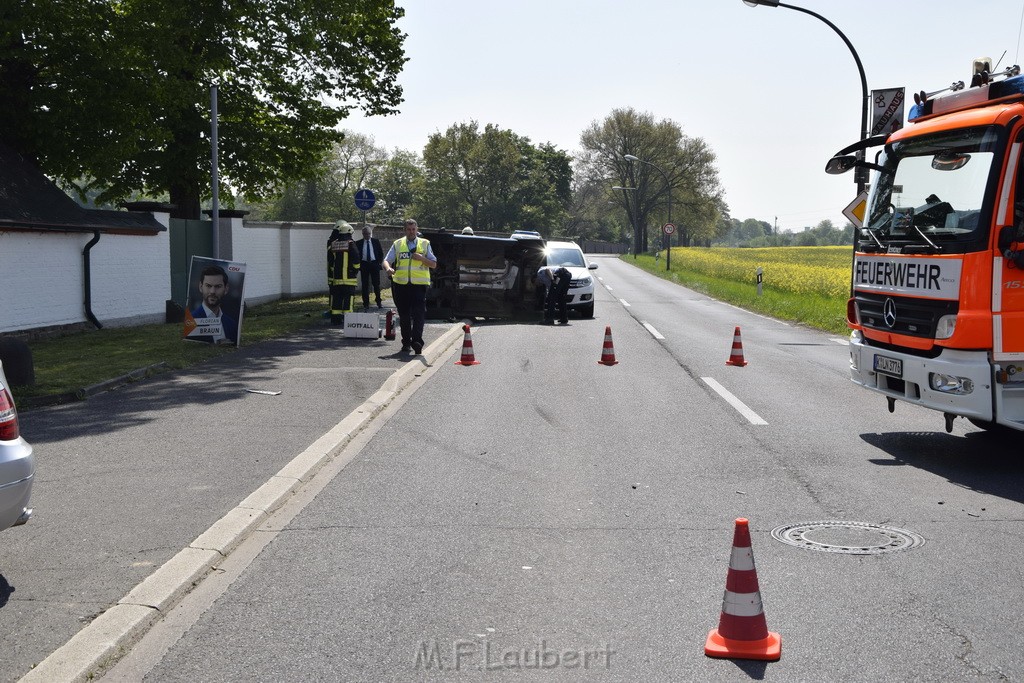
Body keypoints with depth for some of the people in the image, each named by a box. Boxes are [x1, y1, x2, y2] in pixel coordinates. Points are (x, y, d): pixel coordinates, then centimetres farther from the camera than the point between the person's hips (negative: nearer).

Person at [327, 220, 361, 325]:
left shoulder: (332, 244, 5)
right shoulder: (350, 244, -8)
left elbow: (329, 261, 11)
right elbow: (356, 260, -9)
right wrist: (356, 270, 5)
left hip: (335, 278, 4)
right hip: (348, 277, -4)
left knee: (336, 298, 9)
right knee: (347, 298, -2)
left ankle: (335, 318, 8)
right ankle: (347, 319, -3)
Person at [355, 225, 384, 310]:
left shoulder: (376, 241, 5)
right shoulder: (359, 243, 2)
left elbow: (381, 253, 9)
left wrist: (379, 262, 0)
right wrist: (359, 264, -4)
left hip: (374, 264, 0)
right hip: (364, 265, 0)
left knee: (376, 284, 3)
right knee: (365, 285, 0)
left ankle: (378, 302, 14)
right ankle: (366, 304, 5)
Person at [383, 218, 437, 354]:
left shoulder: (425, 244, 10)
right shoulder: (397, 244, 13)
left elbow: (434, 264, 9)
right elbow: (386, 260, 6)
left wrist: (421, 258, -9)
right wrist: (388, 268, -17)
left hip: (419, 283, -2)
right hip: (401, 283, 2)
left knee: (419, 314, -12)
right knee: (404, 315, 6)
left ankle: (417, 342, -17)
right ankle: (406, 343, 15)